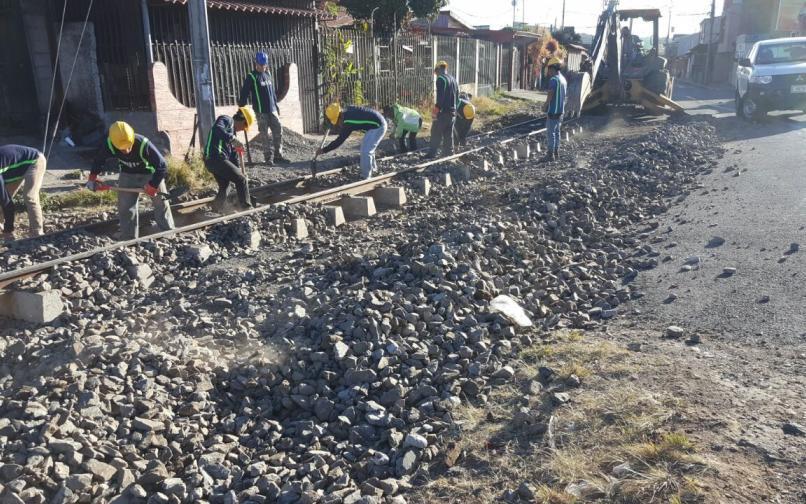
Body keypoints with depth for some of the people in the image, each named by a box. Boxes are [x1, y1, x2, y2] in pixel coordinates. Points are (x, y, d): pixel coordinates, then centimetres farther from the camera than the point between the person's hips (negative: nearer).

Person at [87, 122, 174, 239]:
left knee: (161, 205, 8)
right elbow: (99, 159, -5)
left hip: (150, 174, -2)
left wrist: (153, 185, -30)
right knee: (125, 208, -1)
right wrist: (93, 177, -12)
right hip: (128, 175, 2)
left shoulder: (144, 145, -39)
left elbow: (162, 166, -31)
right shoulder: (109, 145, -28)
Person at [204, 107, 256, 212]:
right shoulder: (227, 120, -2)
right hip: (216, 158, -10)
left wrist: (237, 168, 27)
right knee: (241, 180, -6)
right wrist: (233, 139, -32)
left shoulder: (232, 130, 26)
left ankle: (216, 211, 24)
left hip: (212, 161, 10)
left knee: (224, 186, 19)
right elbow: (217, 129, -26)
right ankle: (246, 207, -3)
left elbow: (233, 152, 28)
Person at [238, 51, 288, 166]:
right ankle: (268, 158, 3)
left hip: (272, 110, 6)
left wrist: (276, 105, 21)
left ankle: (278, 155, 14)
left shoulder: (268, 75, 14)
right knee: (264, 135, -3)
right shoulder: (251, 77, -6)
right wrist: (241, 106, -16)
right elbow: (244, 93, -11)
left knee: (278, 131, 5)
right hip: (261, 112, -6)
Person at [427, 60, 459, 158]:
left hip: (443, 112, -8)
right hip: (452, 112, 8)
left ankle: (432, 154, -6)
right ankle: (448, 153, 14)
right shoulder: (453, 79, 18)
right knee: (448, 135, 11)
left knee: (436, 134, -4)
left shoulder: (441, 79, -9)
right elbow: (457, 97, 19)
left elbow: (440, 96, -19)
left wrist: (436, 109, -17)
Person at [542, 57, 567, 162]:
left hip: (553, 110, -9)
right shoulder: (563, 79, 12)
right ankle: (556, 153, 19)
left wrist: (545, 106, -6)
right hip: (561, 110, 9)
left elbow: (550, 95, -19)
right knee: (557, 132, 14)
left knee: (550, 132, -5)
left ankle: (551, 154, -5)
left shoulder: (553, 79, -16)